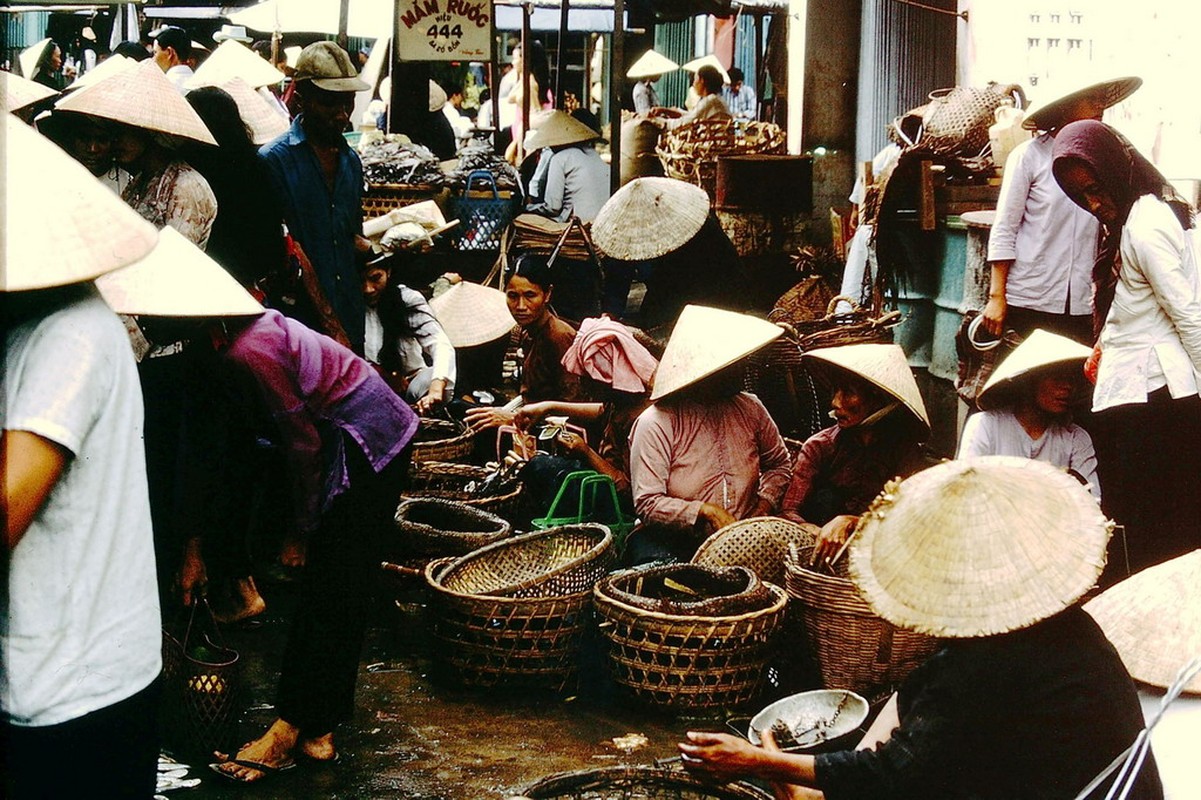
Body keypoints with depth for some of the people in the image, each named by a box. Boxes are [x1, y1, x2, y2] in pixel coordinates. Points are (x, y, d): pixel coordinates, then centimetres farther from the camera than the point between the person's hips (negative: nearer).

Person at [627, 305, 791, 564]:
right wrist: (706, 511, -22)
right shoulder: (656, 424, -10)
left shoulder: (750, 409, 7)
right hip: (672, 543, -5)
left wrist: (764, 506, 1)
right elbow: (647, 503, -12)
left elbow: (778, 464, 20)